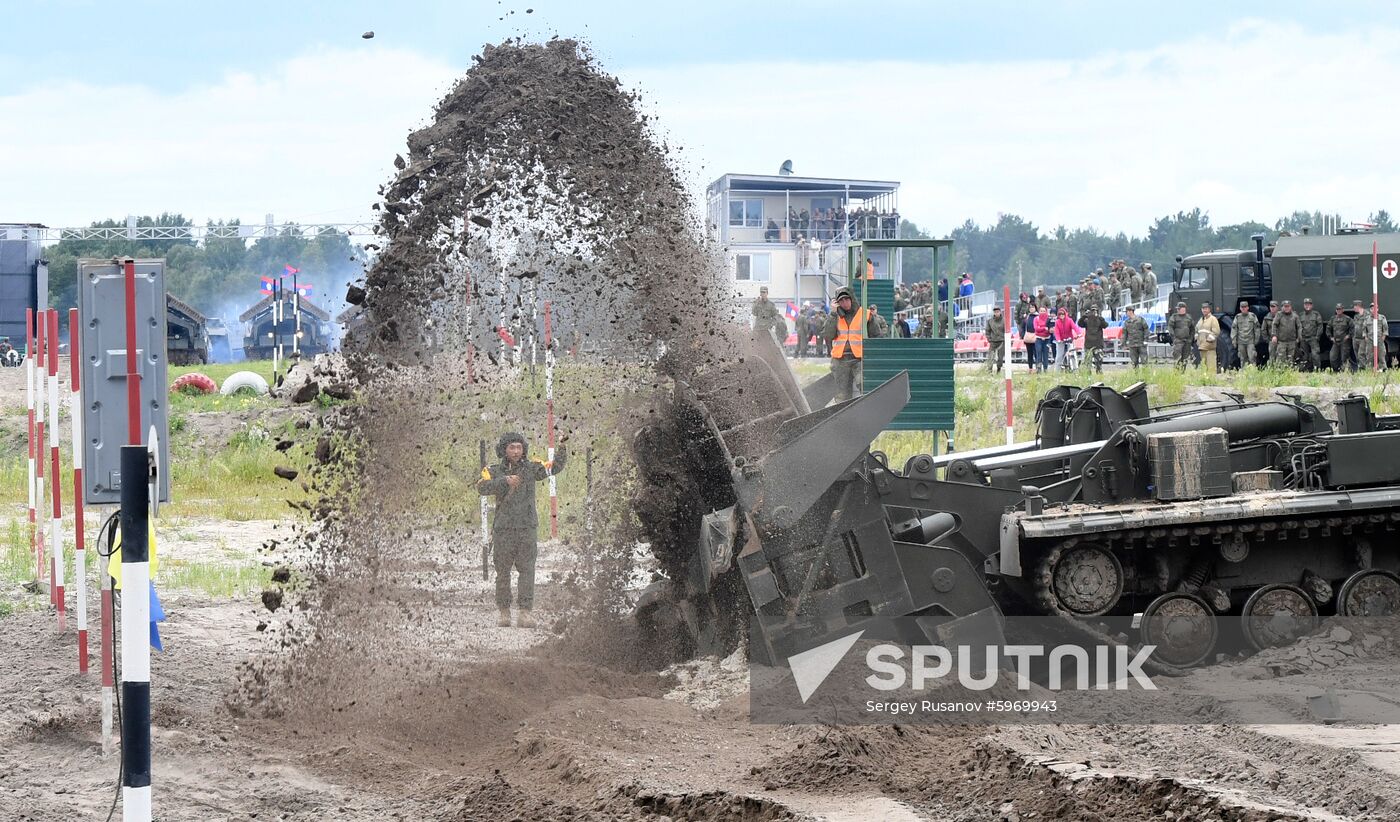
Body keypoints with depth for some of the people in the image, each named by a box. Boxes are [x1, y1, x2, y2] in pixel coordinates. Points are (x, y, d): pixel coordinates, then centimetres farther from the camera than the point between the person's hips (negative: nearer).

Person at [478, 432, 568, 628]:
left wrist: (562, 448, -23)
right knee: (503, 572, 7)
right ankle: (504, 613, 17)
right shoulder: (494, 471, 2)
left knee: (527, 570, -9)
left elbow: (555, 467, -6)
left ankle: (525, 614, -12)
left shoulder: (531, 468, 4)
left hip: (527, 529, 0)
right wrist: (505, 481, -26)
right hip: (503, 529, 0)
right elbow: (483, 488, -15)